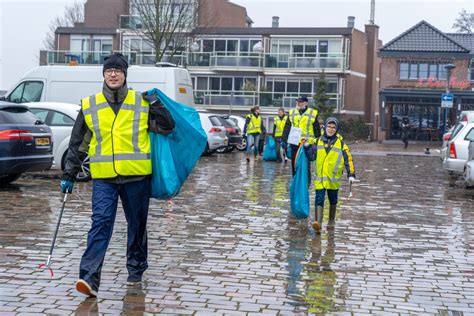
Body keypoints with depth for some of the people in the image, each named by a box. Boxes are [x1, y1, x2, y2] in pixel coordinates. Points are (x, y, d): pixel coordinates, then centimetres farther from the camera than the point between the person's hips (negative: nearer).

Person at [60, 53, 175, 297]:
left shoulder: (141, 103, 4)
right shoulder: (90, 106, 6)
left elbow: (167, 127, 5)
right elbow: (76, 143, 11)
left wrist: (155, 104, -8)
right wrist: (69, 175, 10)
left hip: (136, 176, 1)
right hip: (103, 178, 0)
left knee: (137, 224, 12)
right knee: (100, 222, -13)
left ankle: (136, 268, 30)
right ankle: (89, 277, -17)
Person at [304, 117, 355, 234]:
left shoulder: (341, 144, 1)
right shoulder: (318, 142, 7)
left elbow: (348, 159, 2)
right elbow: (311, 157, 6)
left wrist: (351, 174, -4)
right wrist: (307, 147, -9)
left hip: (334, 178, 0)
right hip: (320, 178, 0)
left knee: (333, 200, 13)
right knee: (319, 200, -11)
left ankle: (331, 221, 31)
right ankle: (318, 223, -18)